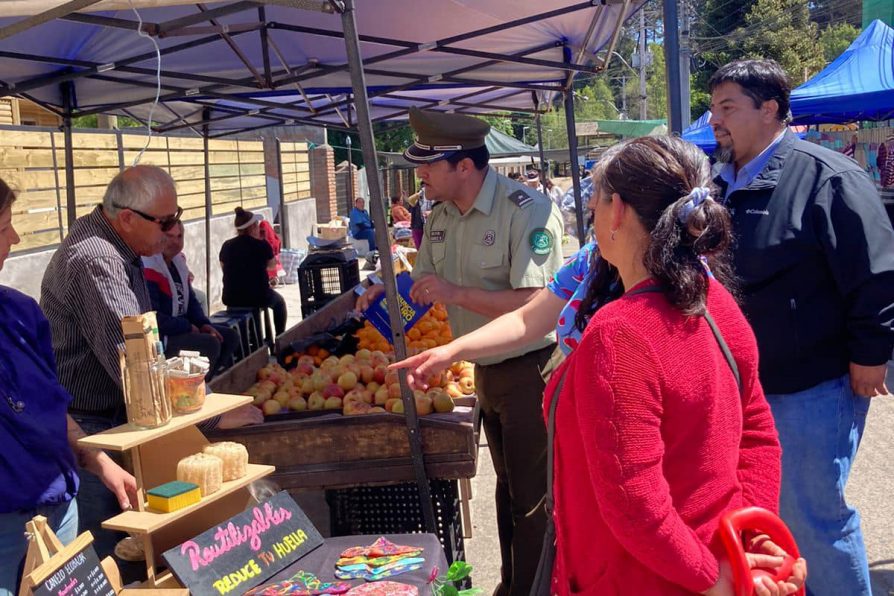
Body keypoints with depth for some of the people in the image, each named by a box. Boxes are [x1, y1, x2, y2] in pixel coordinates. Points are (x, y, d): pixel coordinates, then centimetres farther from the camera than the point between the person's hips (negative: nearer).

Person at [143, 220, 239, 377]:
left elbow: (190, 300, 17)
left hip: (181, 327, 10)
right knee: (210, 344, -25)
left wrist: (204, 323, -1)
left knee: (229, 336, 6)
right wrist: (187, 326, -17)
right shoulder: (148, 269, -21)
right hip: (159, 336, -10)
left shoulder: (178, 262, 11)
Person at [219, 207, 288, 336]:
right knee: (279, 301, 28)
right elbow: (272, 266, 9)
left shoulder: (226, 246, 0)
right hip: (257, 297, -3)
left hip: (230, 299, 4)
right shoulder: (262, 245, -8)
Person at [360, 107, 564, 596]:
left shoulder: (527, 211, -22)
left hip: (530, 369, -8)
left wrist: (457, 293, -30)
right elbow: (425, 279, 17)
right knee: (506, 484, 22)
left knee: (533, 497, 2)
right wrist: (386, 291, -3)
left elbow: (534, 305, -29)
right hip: (487, 371, 8)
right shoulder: (440, 216, 4)